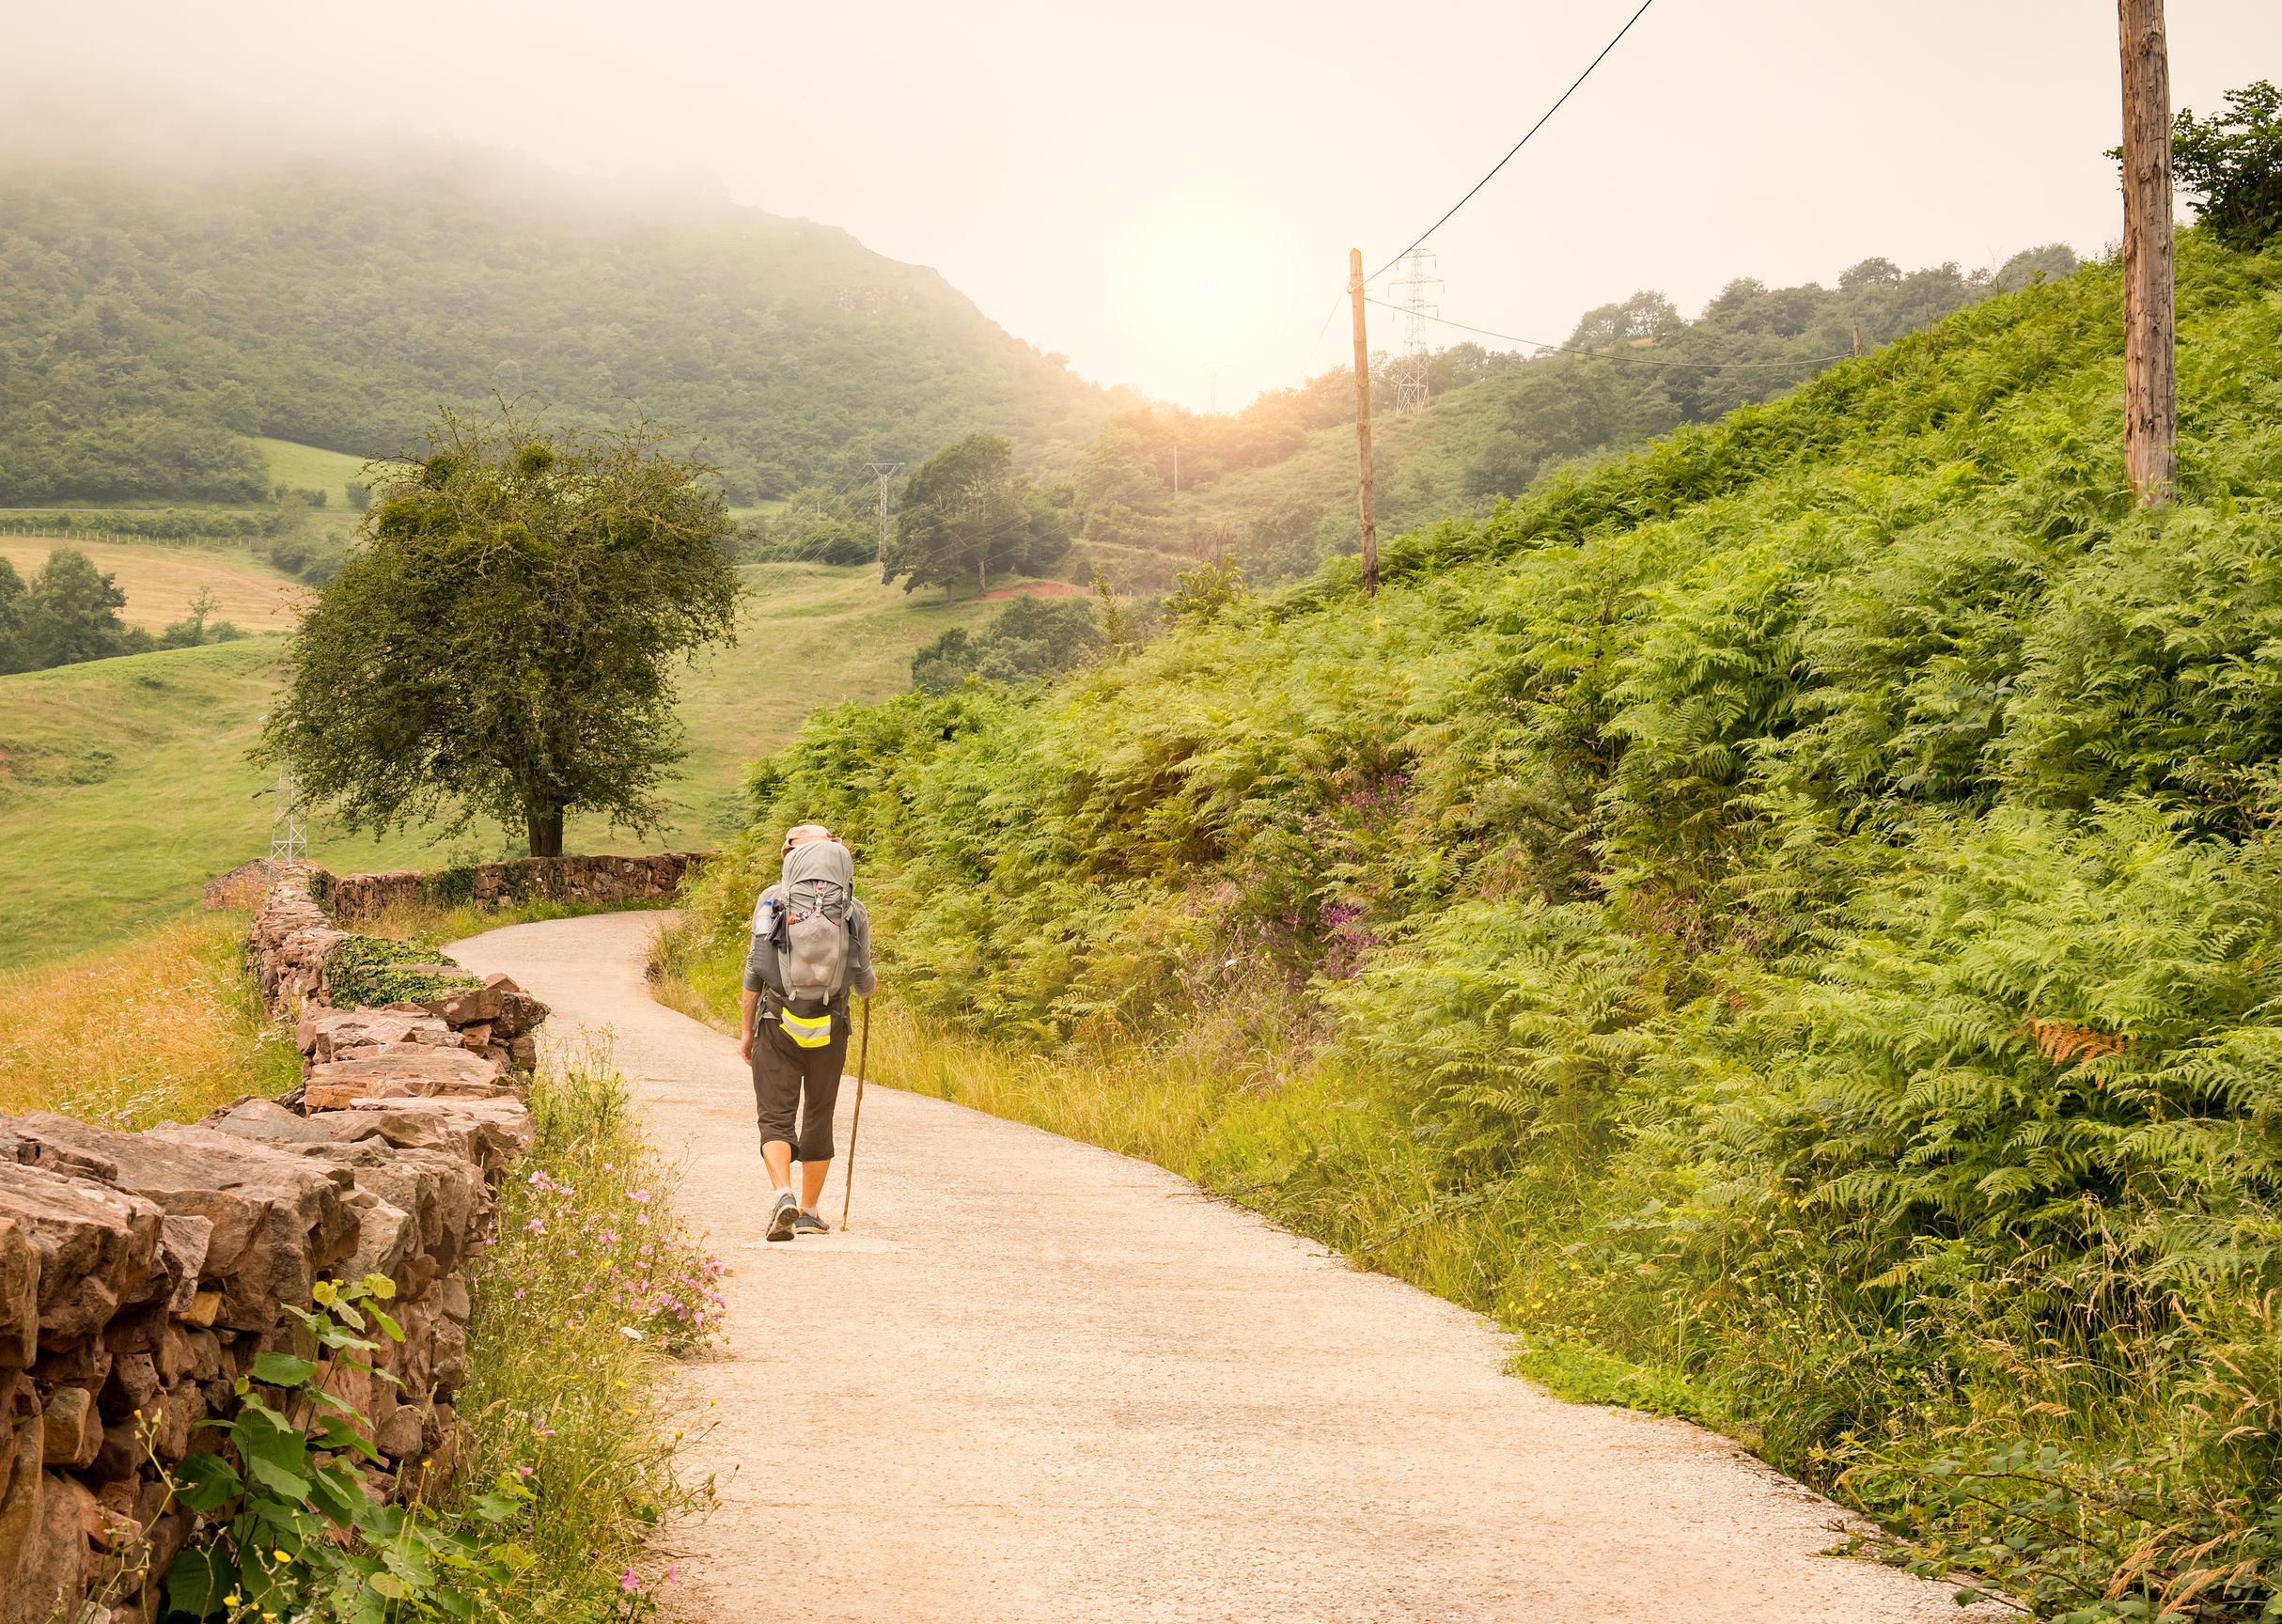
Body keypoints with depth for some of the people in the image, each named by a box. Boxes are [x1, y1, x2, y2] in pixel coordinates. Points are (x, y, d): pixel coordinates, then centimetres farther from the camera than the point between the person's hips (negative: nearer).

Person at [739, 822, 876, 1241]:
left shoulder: (772, 900, -1)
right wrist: (871, 983, 32)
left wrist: (747, 1028, 7)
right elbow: (862, 982, 6)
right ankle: (809, 1212, 21)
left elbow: (754, 969, -2)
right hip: (829, 1032, 1)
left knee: (776, 1117, 2)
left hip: (778, 1023, -1)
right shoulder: (854, 912, 1)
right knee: (818, 1119, 15)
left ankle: (784, 1196, -21)